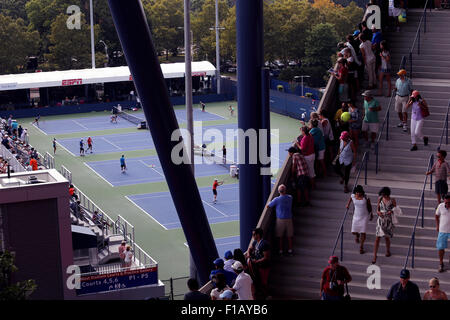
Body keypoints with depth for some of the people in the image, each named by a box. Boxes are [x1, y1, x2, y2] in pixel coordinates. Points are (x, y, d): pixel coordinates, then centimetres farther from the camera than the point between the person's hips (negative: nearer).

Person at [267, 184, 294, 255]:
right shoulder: (290, 197, -4)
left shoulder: (277, 200, -16)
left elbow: (268, 206, -5)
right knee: (289, 236, 12)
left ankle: (280, 251, 12)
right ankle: (290, 250, 16)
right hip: (289, 219, 3)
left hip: (280, 220, -3)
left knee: (280, 236, 8)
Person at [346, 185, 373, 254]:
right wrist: (348, 204, 28)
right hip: (356, 216, 2)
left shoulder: (366, 197, -17)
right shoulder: (353, 196, -11)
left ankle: (361, 247, 17)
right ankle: (357, 235, 43)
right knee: (353, 232, 3)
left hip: (365, 216, -2)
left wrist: (371, 214, 12)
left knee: (363, 232, -5)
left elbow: (369, 205, 0)